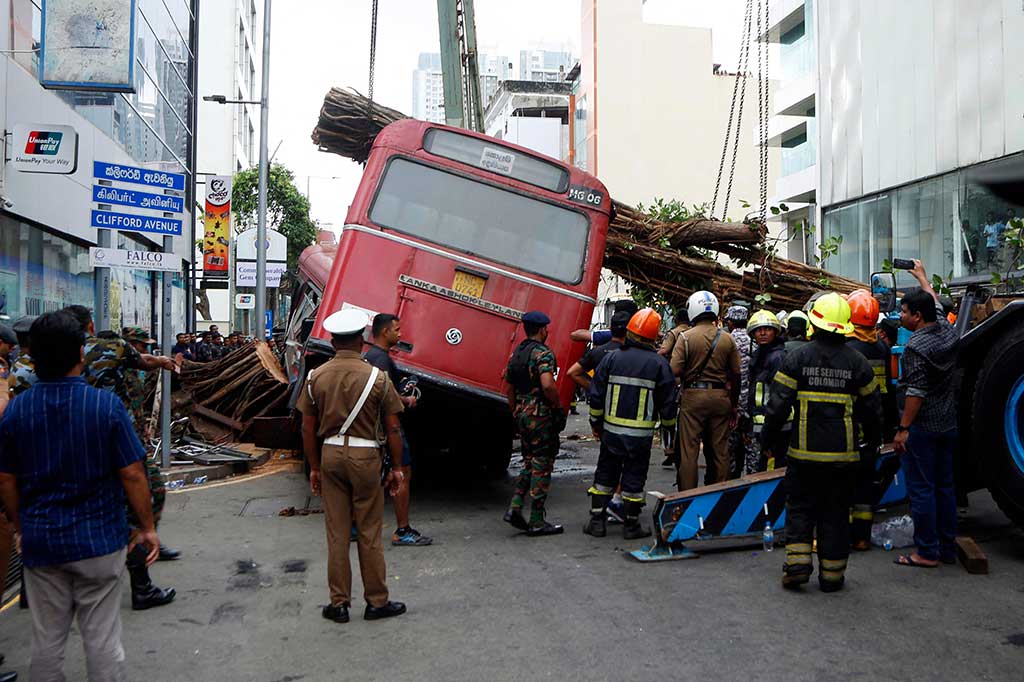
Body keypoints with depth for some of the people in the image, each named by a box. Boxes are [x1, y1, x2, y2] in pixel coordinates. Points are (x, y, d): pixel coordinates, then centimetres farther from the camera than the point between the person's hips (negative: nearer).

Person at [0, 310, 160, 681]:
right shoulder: (106, 405, -14)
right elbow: (132, 475, -12)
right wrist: (147, 527, -1)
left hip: (40, 543, 3)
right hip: (99, 540, -3)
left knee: (47, 640, 16)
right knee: (102, 640, 8)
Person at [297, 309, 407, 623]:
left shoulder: (316, 377, 1)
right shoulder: (377, 377, -8)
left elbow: (308, 428, 4)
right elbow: (392, 428, -6)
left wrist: (314, 468, 13)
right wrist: (395, 467, 4)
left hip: (330, 455, 3)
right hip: (366, 456, -3)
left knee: (336, 533, 11)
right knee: (369, 533, 7)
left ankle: (339, 603, 18)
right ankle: (377, 602, 18)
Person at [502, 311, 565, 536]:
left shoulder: (516, 353, 13)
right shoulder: (543, 353, -13)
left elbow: (509, 389, 18)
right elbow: (547, 385, -28)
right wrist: (558, 406, -13)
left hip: (522, 416, 8)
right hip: (541, 416, -8)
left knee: (529, 463, 18)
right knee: (542, 467, 0)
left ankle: (515, 507, 7)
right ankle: (537, 521, 5)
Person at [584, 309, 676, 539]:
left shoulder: (612, 358, -2)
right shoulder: (659, 363, -5)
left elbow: (595, 395, 2)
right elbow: (668, 402, -1)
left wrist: (595, 422, 13)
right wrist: (669, 427, 14)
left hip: (611, 431, 2)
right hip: (642, 434, -1)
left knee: (605, 474, 13)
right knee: (634, 477, 7)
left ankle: (597, 520, 16)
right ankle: (631, 524, 15)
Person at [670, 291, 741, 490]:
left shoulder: (686, 337, -6)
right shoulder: (727, 339, 3)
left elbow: (675, 370, -14)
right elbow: (735, 375, 5)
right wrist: (734, 406, 14)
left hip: (693, 395, -3)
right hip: (720, 397, 3)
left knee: (689, 451, 3)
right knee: (720, 450, 11)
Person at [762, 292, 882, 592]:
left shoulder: (797, 357, -6)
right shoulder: (857, 362, 0)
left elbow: (778, 404, -7)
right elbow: (871, 408, 8)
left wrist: (769, 438, 5)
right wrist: (873, 441, 23)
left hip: (804, 452, -1)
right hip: (843, 454, 1)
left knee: (800, 506, 12)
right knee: (836, 512, 10)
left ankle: (797, 564, 2)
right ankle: (832, 573, 15)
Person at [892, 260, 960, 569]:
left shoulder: (915, 346, -18)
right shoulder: (947, 332, 4)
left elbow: (916, 392, -21)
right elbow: (936, 304, 25)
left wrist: (903, 429, -18)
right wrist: (922, 276, 39)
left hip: (921, 427, -8)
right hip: (948, 424, 8)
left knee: (921, 489, -2)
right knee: (944, 486, 14)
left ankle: (926, 552, 3)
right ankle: (947, 548, 21)